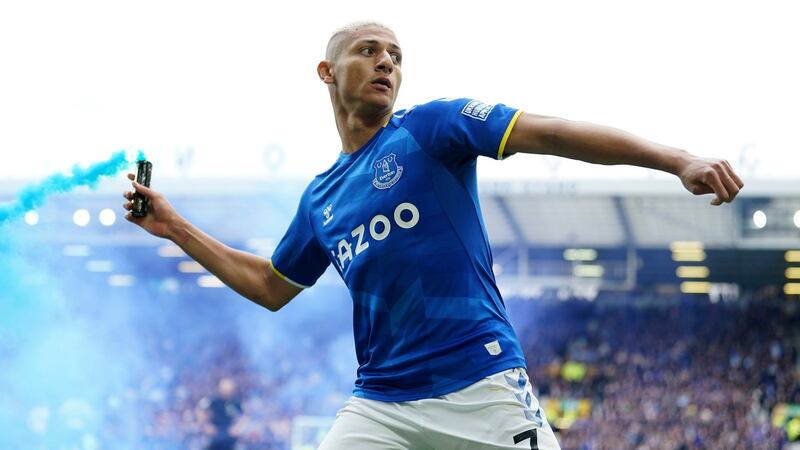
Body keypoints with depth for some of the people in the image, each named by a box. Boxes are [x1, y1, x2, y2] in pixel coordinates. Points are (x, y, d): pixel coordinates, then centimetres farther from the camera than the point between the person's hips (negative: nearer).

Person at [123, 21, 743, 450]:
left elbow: (547, 132, -11)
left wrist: (677, 159, -23)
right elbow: (271, 287, 32)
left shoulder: (430, 128, 2)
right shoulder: (320, 198, 17)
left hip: (482, 390, -4)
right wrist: (175, 228, 29)